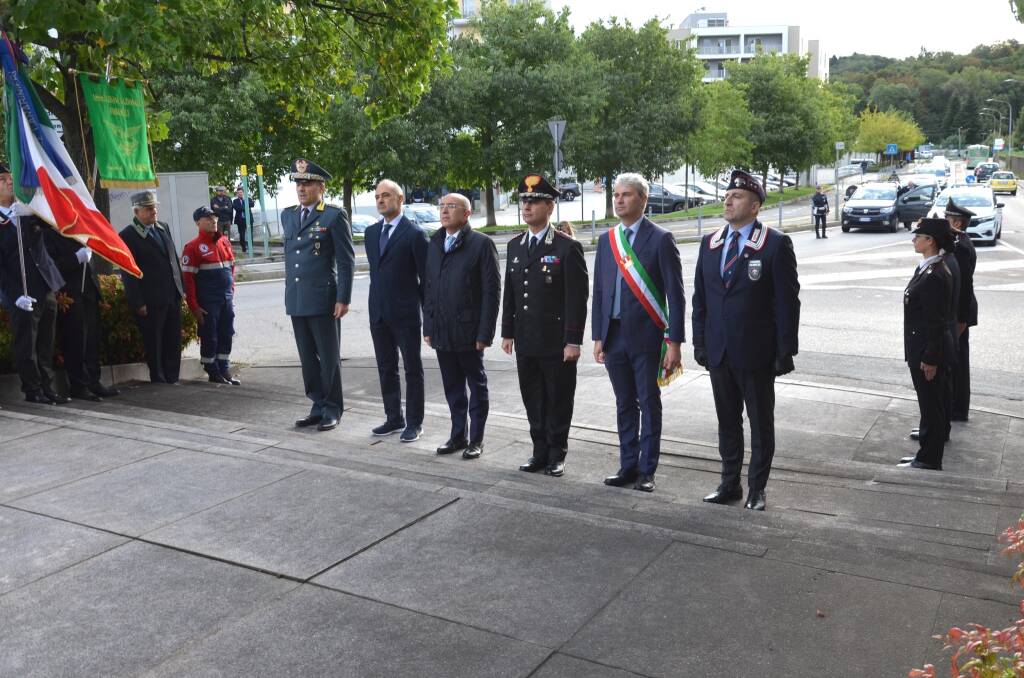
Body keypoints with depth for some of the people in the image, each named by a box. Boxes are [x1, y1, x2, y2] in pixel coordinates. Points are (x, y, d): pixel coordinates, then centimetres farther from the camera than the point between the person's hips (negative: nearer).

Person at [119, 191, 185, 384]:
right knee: (154, 343, 4)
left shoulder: (163, 228, 13)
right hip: (151, 301, -7)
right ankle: (158, 379, 14)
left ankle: (172, 378, 21)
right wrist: (138, 303, -14)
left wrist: (181, 288, 13)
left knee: (174, 340, 11)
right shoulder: (128, 235, -9)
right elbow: (127, 273, -11)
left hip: (173, 296, 7)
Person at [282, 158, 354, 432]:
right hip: (296, 300, 6)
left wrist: (343, 298, -13)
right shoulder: (288, 215, 14)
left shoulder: (334, 216, -6)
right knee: (307, 358, 11)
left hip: (323, 299, -6)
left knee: (329, 358, 2)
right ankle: (318, 406, 22)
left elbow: (346, 260, -8)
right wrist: (290, 290, 18)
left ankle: (332, 409, 14)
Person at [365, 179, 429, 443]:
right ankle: (394, 418, 25)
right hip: (379, 313, 6)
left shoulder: (415, 233, -7)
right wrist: (375, 305, 15)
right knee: (386, 369, 13)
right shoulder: (371, 232, 12)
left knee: (413, 369, 4)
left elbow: (426, 276, -7)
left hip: (406, 313, -6)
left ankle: (414, 422, 13)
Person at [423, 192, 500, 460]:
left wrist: (484, 333, -14)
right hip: (441, 332, 6)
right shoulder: (434, 244, 12)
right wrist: (428, 327, 9)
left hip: (468, 331, -5)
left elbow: (492, 290, -10)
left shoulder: (481, 244, -7)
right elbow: (428, 287, 14)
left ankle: (476, 439, 17)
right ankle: (458, 435, 27)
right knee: (452, 386, 14)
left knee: (476, 385, 7)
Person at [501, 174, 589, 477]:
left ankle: (556, 455, 19)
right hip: (525, 342, 6)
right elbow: (509, 293, 14)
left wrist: (573, 341, -14)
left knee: (558, 401, 6)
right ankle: (540, 451, 26)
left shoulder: (568, 247, -9)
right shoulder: (515, 245, 10)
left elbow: (577, 297, -11)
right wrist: (507, 333, 11)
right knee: (533, 401, 13)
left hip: (557, 343, -5)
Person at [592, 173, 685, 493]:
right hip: (614, 335, 5)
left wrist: (674, 342, -13)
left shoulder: (660, 239, -6)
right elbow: (598, 291, 12)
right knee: (624, 404, 13)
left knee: (649, 404, 5)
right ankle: (628, 466, 23)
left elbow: (675, 294, -9)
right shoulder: (606, 239, 10)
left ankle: (646, 470, 15)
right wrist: (598, 336, 7)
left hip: (647, 336, -5)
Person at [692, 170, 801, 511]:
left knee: (761, 423, 8)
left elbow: (787, 301, -9)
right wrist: (699, 341, 6)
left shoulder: (776, 244, -8)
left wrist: (785, 351, -12)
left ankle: (757, 489, 21)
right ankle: (730, 484, 27)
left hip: (756, 353, -5)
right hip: (719, 351, 5)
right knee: (727, 421, 15)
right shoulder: (709, 243, 8)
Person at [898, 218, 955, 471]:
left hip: (930, 350, -10)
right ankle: (927, 454, 28)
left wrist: (930, 359, -19)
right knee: (929, 403, 17)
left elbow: (936, 322, -21)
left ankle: (930, 460, 12)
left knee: (931, 404, 1)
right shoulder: (926, 269, 9)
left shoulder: (934, 276, -21)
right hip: (921, 348, 10)